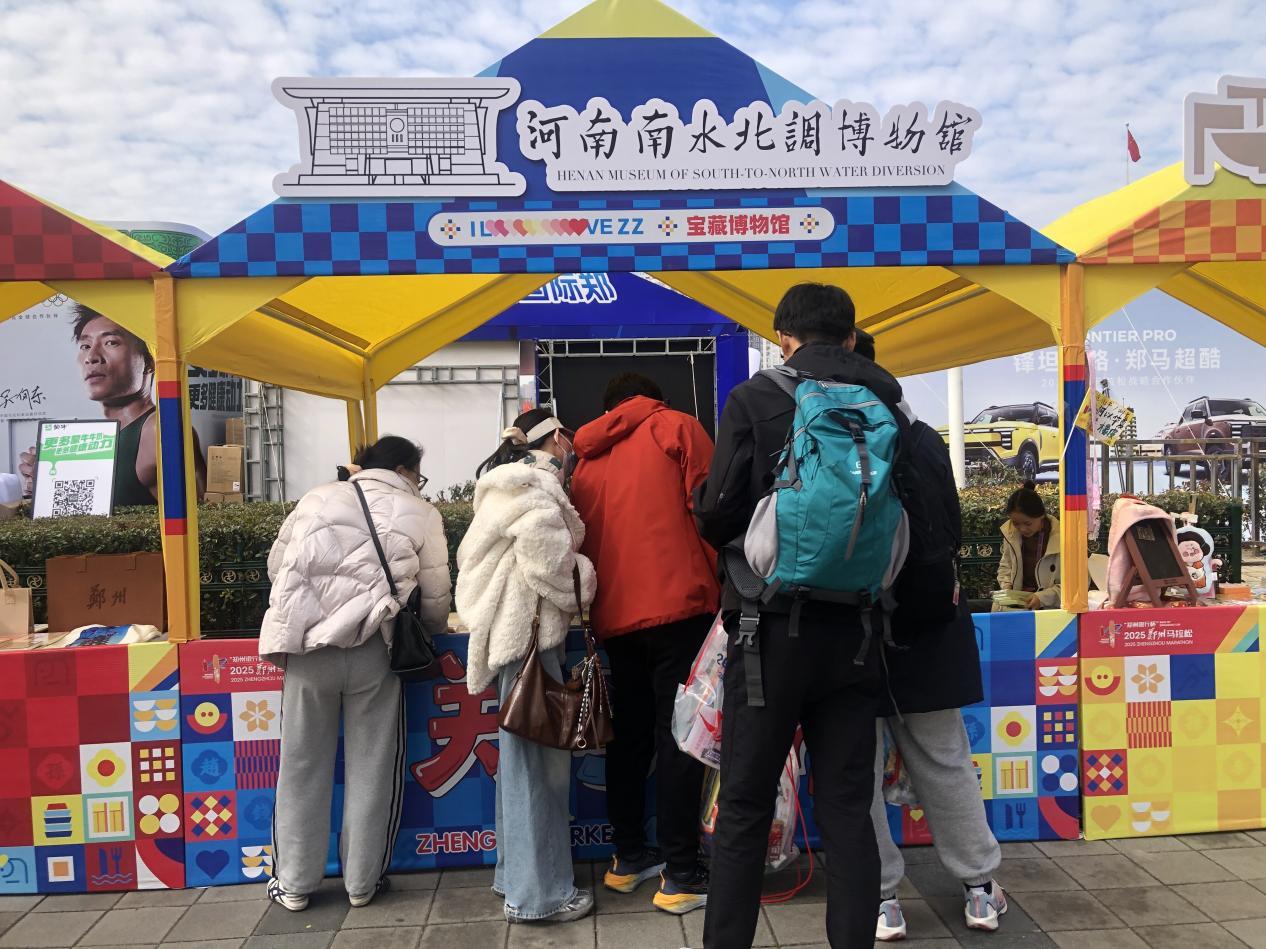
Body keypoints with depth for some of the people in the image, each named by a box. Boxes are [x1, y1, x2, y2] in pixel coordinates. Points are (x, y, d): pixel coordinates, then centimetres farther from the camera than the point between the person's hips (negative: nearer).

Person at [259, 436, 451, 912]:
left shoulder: (318, 498, 12)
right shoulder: (421, 514, 5)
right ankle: (362, 881, 21)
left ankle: (294, 883, 23)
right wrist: (435, 631, 28)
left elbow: (276, 566, 17)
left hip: (308, 645, 2)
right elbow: (435, 595, 7)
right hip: (372, 649, -2)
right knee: (370, 767, 12)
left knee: (303, 765, 13)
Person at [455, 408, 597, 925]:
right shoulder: (535, 481, -9)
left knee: (523, 755, 16)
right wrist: (576, 588, -3)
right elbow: (544, 554, -21)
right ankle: (538, 893, 3)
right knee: (539, 758, -5)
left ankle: (517, 873, 26)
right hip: (528, 630, -10)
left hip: (514, 630, 10)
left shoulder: (510, 480, 22)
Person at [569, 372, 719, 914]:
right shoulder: (675, 427, 5)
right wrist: (727, 588, 1)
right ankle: (681, 877, 1)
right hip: (677, 605, -5)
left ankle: (628, 859, 24)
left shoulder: (586, 461, 18)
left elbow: (582, 541, 18)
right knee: (678, 738, -2)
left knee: (630, 735, 15)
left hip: (614, 616, 5)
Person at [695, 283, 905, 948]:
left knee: (745, 808, 8)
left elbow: (718, 514, -10)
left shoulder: (754, 398, -6)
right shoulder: (886, 400, 4)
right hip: (856, 629, 3)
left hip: (774, 624, -3)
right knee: (847, 806, 13)